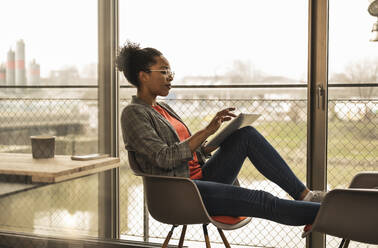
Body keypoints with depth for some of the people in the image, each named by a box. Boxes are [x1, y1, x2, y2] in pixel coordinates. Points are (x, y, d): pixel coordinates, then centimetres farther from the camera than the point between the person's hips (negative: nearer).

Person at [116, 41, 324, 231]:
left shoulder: (163, 109, 19)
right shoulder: (133, 113, -6)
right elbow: (164, 158, -18)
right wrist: (206, 131, -20)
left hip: (201, 178, 8)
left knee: (246, 135, -11)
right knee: (261, 201, -22)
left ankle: (304, 195, -13)